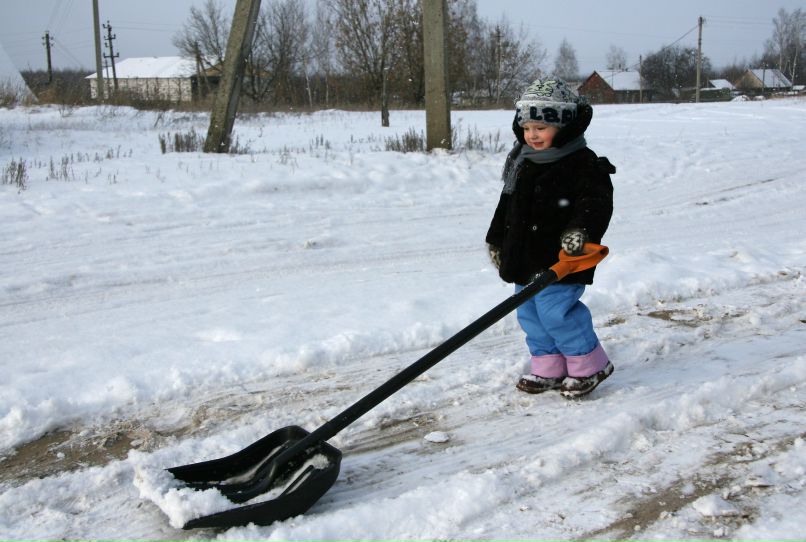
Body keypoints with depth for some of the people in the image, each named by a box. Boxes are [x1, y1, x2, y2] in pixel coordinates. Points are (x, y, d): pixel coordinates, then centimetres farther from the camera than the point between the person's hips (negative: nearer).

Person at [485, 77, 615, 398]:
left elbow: (597, 202, -19)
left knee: (555, 310, -13)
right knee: (529, 312, 11)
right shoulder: (520, 162, 12)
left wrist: (581, 229, -35)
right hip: (525, 256, 8)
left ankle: (589, 364, 7)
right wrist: (497, 240, 23)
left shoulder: (582, 164, -10)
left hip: (561, 257, -8)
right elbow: (507, 206, 21)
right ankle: (549, 368, 24)